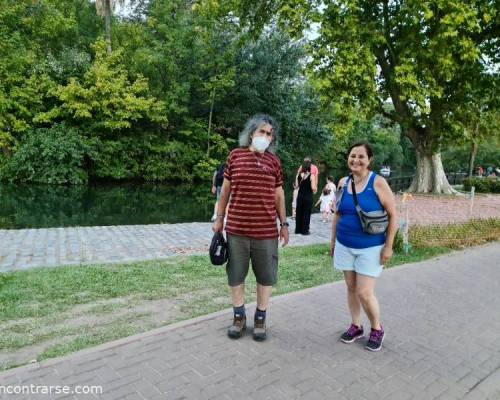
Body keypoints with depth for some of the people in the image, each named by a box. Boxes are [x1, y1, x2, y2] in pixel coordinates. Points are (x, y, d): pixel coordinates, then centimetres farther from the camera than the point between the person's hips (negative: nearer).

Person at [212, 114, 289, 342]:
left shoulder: (274, 161, 5)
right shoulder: (235, 155, 2)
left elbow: (279, 195, 10)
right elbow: (225, 189, 8)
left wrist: (284, 224, 8)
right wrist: (219, 218, 7)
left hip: (266, 230, 1)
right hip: (236, 229, 0)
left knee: (265, 276, 10)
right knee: (235, 274, 11)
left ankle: (260, 318, 29)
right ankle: (239, 316, 31)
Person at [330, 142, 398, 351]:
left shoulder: (378, 182, -12)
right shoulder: (343, 182, 2)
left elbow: (393, 215, -9)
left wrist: (388, 246, -11)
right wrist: (333, 240, 13)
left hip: (370, 247, -4)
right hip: (345, 245, 5)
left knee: (365, 293, -3)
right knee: (351, 288, 13)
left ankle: (377, 329, 22)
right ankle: (355, 326, 32)